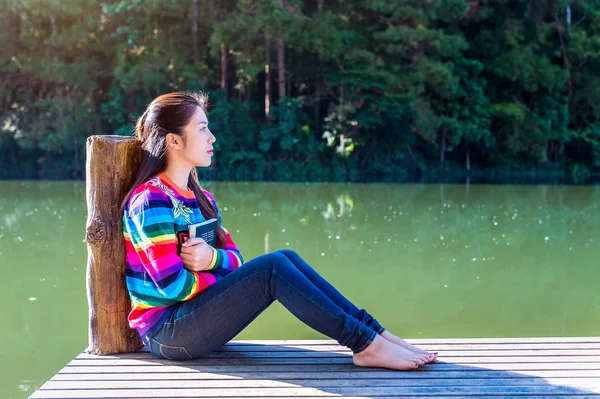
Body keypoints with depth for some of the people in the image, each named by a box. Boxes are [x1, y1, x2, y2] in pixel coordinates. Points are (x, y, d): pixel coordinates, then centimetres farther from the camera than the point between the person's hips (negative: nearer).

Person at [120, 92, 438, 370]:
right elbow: (173, 285, -22)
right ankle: (366, 345, -19)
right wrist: (223, 274, -6)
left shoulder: (200, 198, 13)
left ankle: (374, 333, -11)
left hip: (194, 314, 8)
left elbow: (235, 257, 8)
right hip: (168, 332, -8)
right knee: (273, 268, -23)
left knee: (286, 258, -8)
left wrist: (213, 258, -15)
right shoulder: (151, 201, -16)